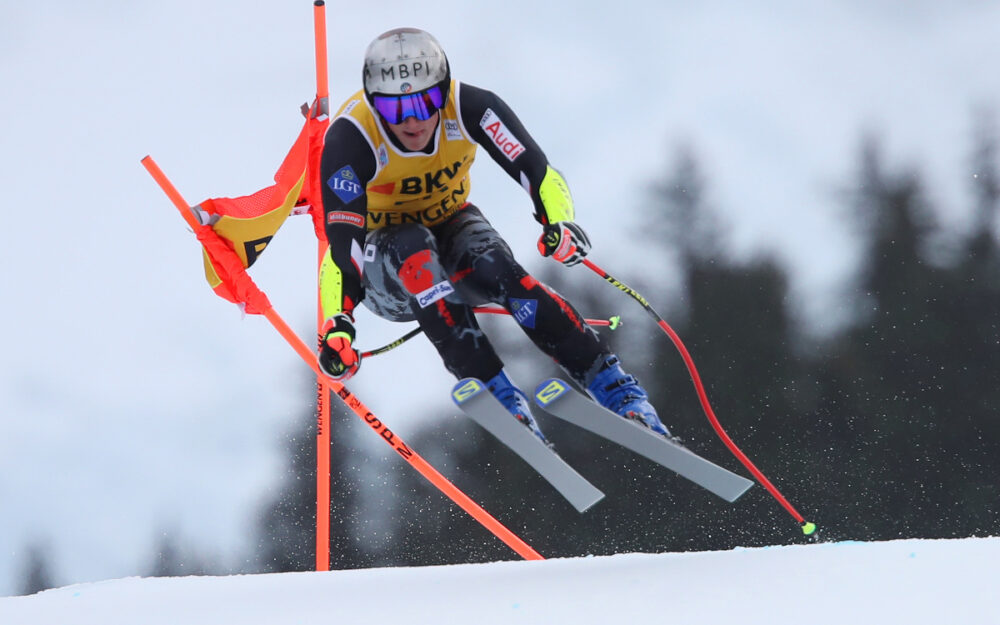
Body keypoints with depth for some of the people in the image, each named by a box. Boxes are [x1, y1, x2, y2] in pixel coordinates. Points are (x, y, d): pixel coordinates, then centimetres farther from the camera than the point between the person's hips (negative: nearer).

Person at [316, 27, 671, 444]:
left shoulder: (468, 109, -24)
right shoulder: (350, 139, -30)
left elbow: (536, 172, -26)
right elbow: (342, 243, -35)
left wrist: (560, 223, -47)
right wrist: (337, 324, -51)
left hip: (452, 226, 2)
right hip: (382, 263, -2)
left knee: (496, 270, -31)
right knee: (413, 249, -36)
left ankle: (616, 390, -30)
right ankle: (495, 393, -37)